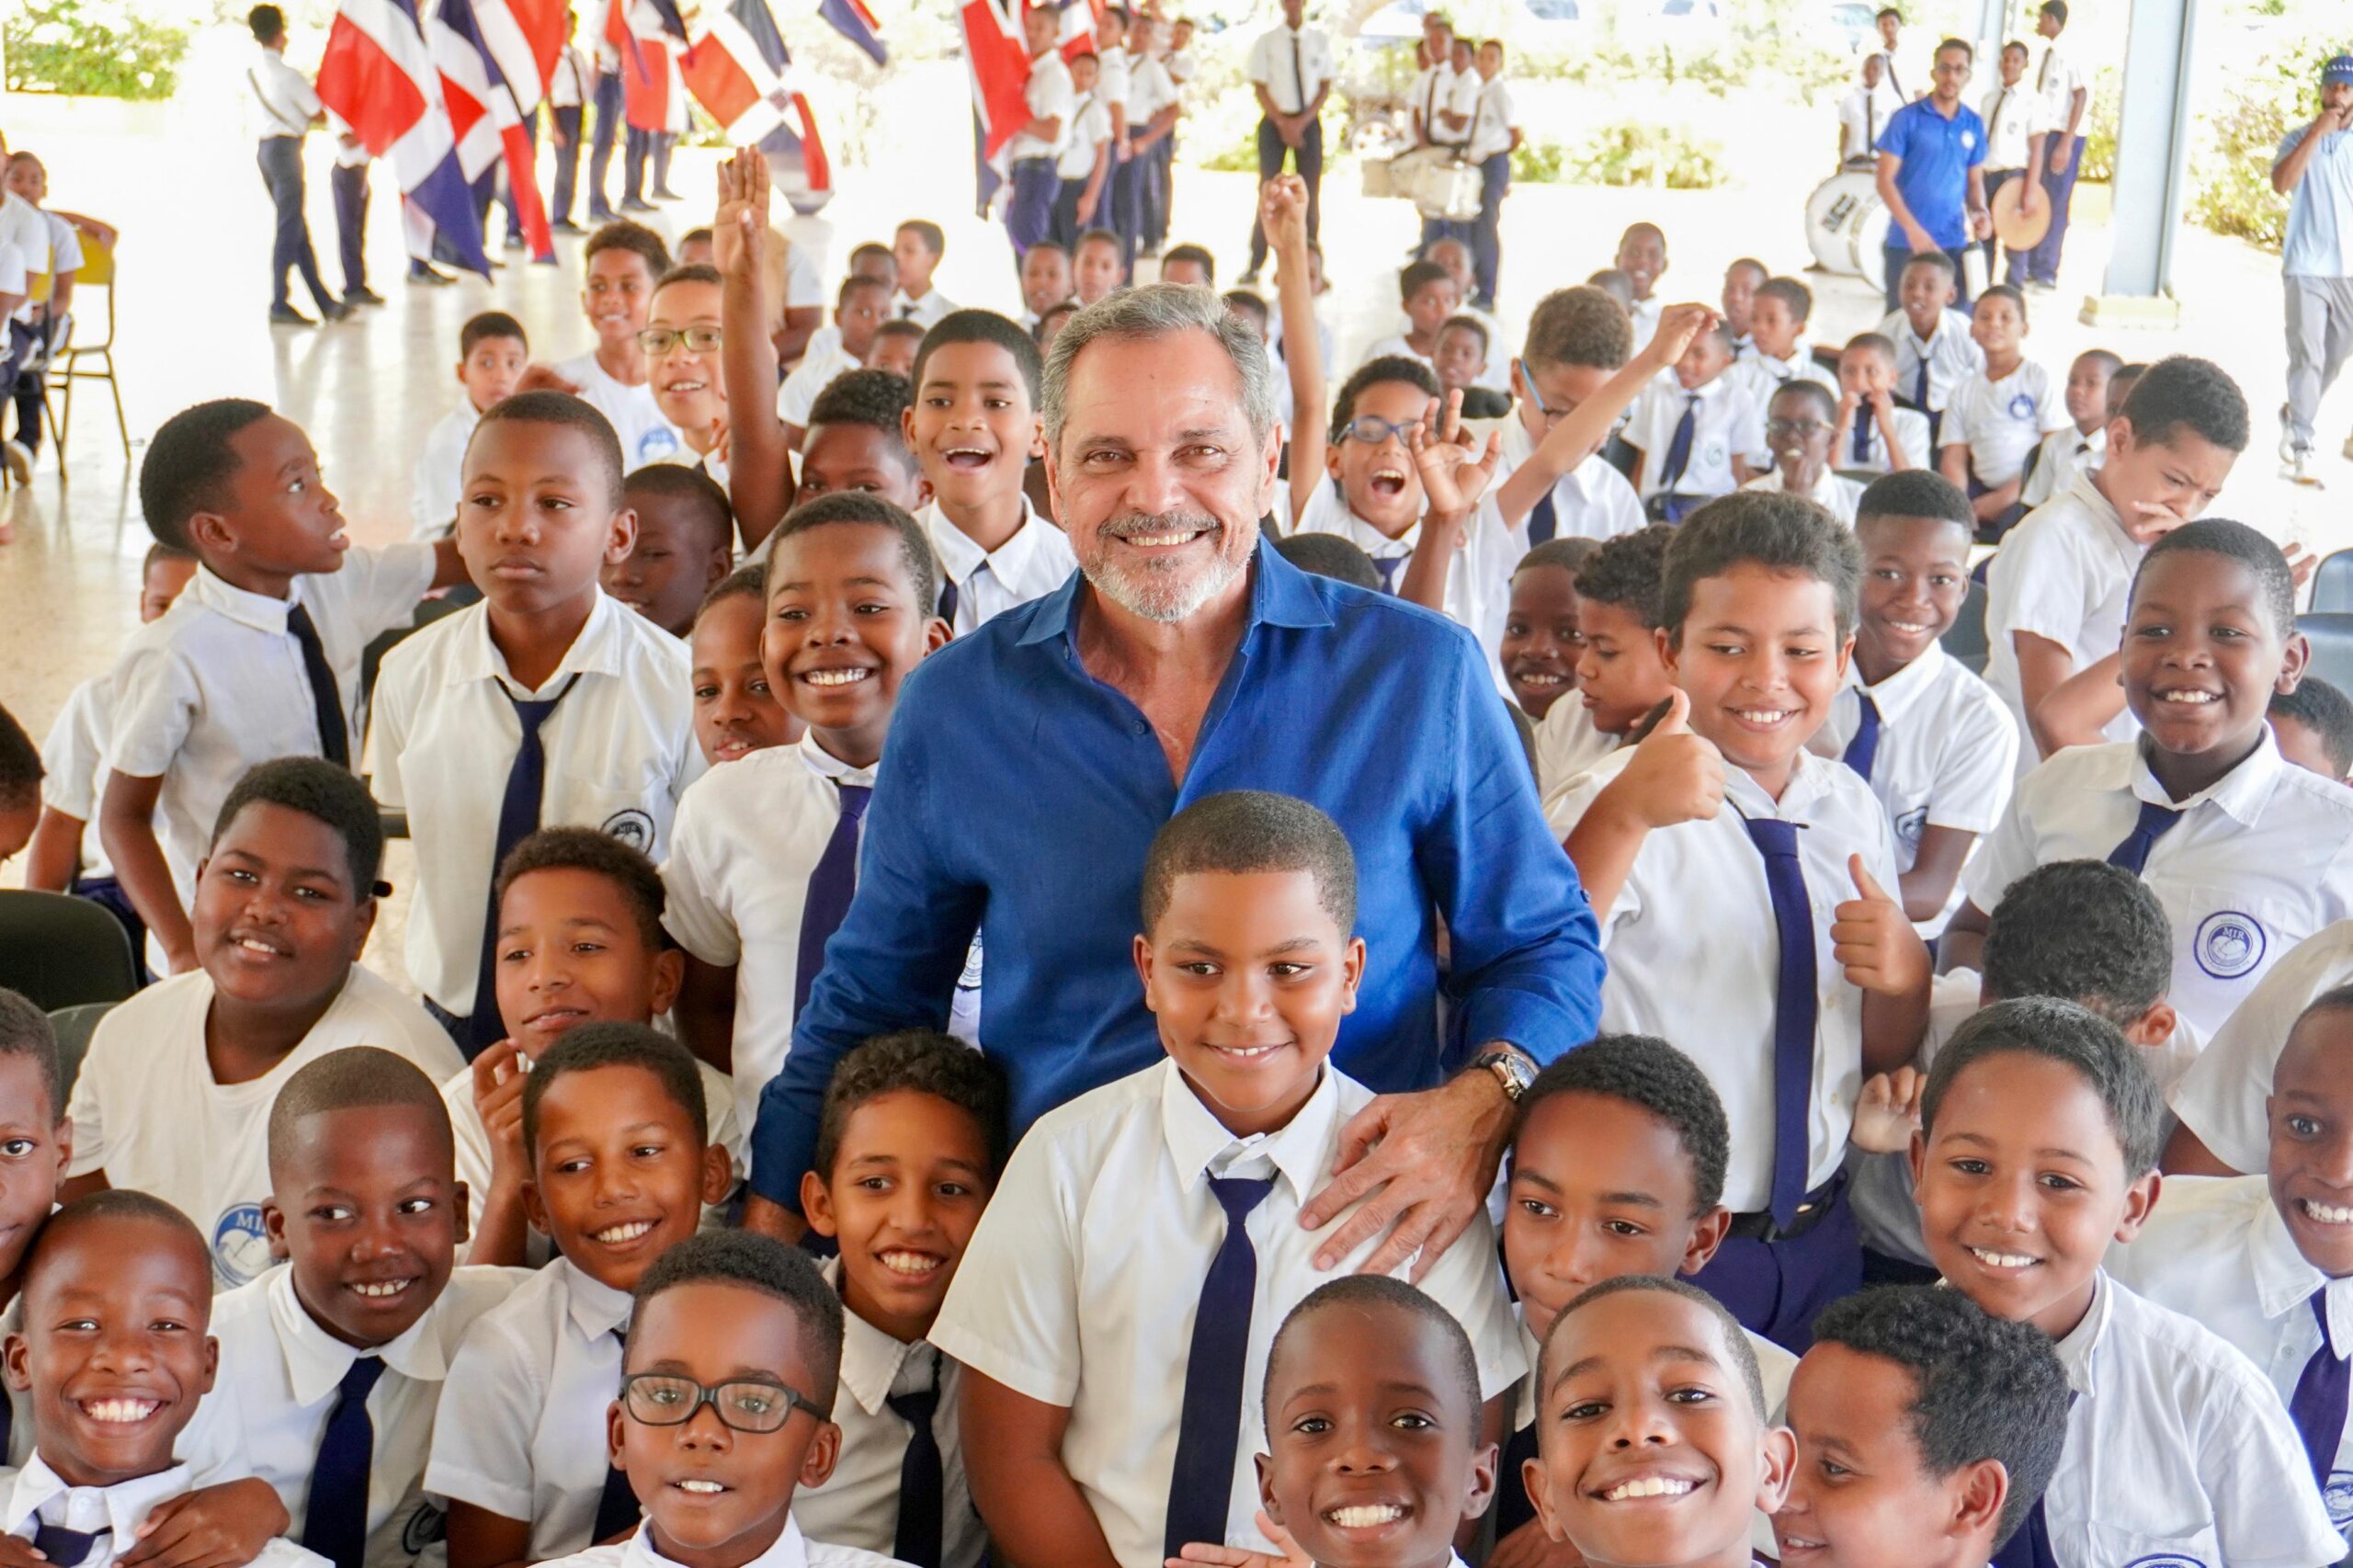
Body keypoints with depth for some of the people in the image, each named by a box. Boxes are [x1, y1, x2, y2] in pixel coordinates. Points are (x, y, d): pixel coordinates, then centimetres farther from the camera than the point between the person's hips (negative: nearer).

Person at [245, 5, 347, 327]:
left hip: (265, 148, 8)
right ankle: (279, 305, -6)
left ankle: (325, 302, 14)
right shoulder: (287, 74, -13)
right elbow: (318, 114, -4)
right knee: (289, 228, -5)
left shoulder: (252, 73, 9)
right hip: (286, 147, -8)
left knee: (298, 228, 11)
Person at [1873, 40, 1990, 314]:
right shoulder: (1908, 119, -4)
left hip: (1954, 243, 3)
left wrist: (1980, 211, -6)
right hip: (1907, 243, -3)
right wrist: (1912, 229, -17)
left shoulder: (1974, 125, 9)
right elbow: (1885, 180, -7)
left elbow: (1975, 181, 17)